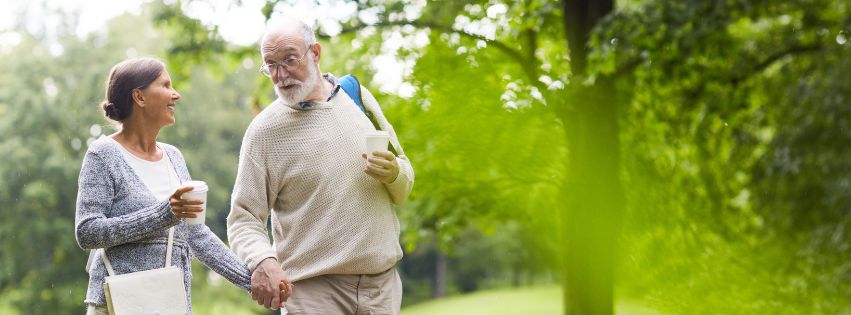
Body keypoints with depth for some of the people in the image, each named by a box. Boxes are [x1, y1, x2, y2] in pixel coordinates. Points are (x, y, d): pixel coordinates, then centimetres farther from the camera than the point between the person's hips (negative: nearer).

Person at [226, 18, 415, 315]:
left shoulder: (358, 97, 8)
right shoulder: (264, 130, -5)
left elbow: (403, 190, 15)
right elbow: (243, 218, -7)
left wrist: (394, 173, -8)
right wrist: (263, 261, -27)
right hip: (315, 290, -4)